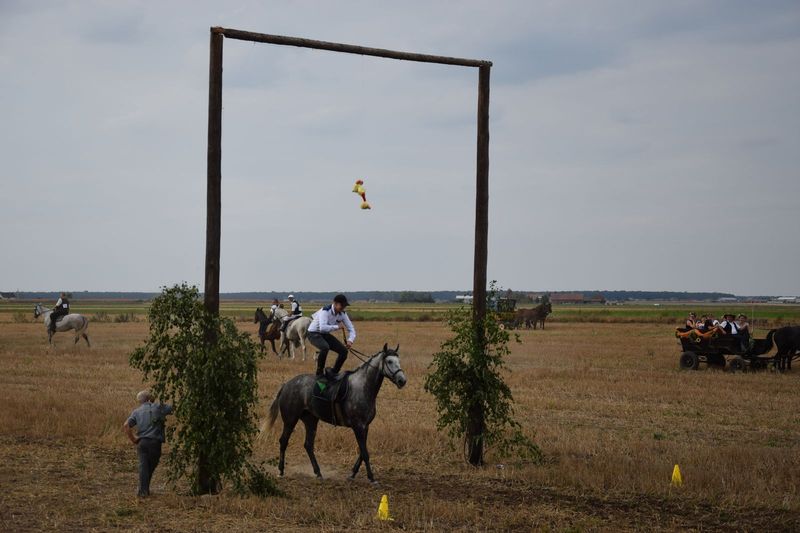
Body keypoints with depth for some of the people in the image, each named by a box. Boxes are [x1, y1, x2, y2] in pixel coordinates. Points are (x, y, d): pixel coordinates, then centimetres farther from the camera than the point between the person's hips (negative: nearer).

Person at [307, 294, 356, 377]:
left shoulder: (342, 314, -7)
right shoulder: (325, 311, -28)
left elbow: (351, 329, -3)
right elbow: (322, 328, -43)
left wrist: (350, 340, -22)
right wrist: (337, 326, -35)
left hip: (326, 335, 7)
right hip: (314, 333, -7)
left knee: (344, 351, -5)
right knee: (325, 347, -37)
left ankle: (333, 373, 10)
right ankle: (319, 372, -21)